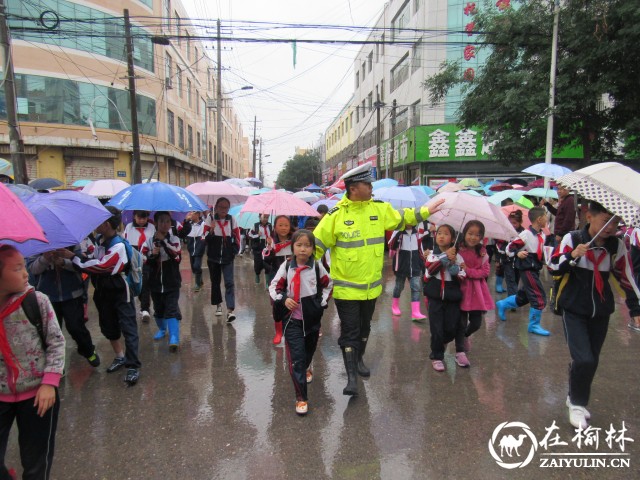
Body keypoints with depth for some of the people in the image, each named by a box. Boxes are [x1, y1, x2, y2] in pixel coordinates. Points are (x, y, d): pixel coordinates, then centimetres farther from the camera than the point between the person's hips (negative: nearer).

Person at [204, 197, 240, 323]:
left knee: (229, 282, -11)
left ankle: (230, 310, -16)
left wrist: (235, 251, 3)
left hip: (228, 257, 0)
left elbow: (237, 237, 8)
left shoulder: (232, 220, 0)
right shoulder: (210, 219, -4)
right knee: (215, 282, 14)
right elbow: (206, 238, -10)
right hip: (213, 257, 1)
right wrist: (211, 230, -27)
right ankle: (218, 304, 32)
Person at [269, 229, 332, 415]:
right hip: (292, 318, -2)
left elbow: (328, 285, 8)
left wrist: (322, 302, -1)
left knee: (309, 349, 24)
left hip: (312, 317, 2)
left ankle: (306, 368, 58)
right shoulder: (286, 266, -8)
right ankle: (301, 398, 1)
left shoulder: (317, 266, -6)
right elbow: (274, 286, 0)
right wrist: (283, 299, -16)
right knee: (296, 358, -8)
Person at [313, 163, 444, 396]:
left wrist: (425, 211, 17)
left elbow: (401, 218, 17)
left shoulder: (380, 208, 0)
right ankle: (351, 376, 12)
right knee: (349, 331, 1)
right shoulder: (336, 214, -15)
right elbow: (317, 243, -12)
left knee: (364, 327, 22)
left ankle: (358, 360, 44)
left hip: (371, 285, 5)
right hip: (346, 287, -5)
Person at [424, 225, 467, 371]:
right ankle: (436, 356, 18)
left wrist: (453, 263, -17)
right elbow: (430, 269, -18)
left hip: (452, 297, 1)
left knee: (452, 328, 5)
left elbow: (461, 278, -4)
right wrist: (445, 256, -22)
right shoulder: (432, 254, 1)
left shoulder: (457, 257, 2)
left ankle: (441, 342, 36)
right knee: (436, 328, 2)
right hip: (435, 296, -1)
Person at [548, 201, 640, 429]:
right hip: (574, 310, -4)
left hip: (601, 312, 4)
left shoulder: (617, 246, -4)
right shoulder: (572, 239, -13)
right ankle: (577, 404, 12)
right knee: (584, 360, -13)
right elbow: (553, 267, -12)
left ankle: (576, 399, 35)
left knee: (591, 361, 12)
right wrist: (572, 256, -29)